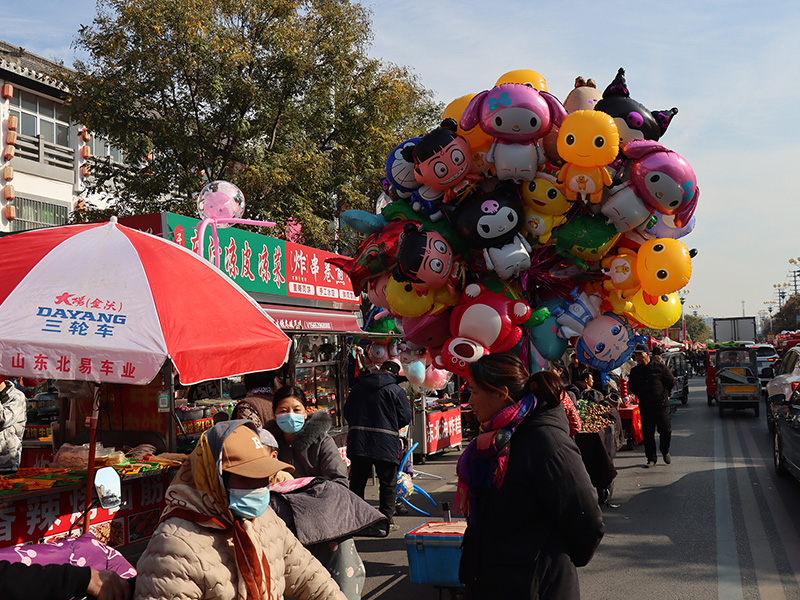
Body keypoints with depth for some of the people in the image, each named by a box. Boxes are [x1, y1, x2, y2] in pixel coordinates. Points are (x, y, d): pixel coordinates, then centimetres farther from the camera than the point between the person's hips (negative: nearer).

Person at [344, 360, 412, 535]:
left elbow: (347, 412, 15)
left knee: (357, 482, 13)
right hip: (385, 443, -4)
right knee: (388, 483, 8)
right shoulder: (396, 390, -4)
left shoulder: (358, 387, 10)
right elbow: (405, 417, -3)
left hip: (357, 441, 4)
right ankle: (386, 520, 9)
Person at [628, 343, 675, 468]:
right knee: (647, 434, 3)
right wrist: (642, 396, 6)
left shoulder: (659, 367, -2)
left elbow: (671, 382, 2)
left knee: (665, 431, 0)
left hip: (661, 405, -3)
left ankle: (665, 451, 27)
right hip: (645, 407, 3)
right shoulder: (635, 371, 8)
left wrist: (662, 393, 2)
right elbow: (632, 388, 16)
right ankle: (651, 458, 13)